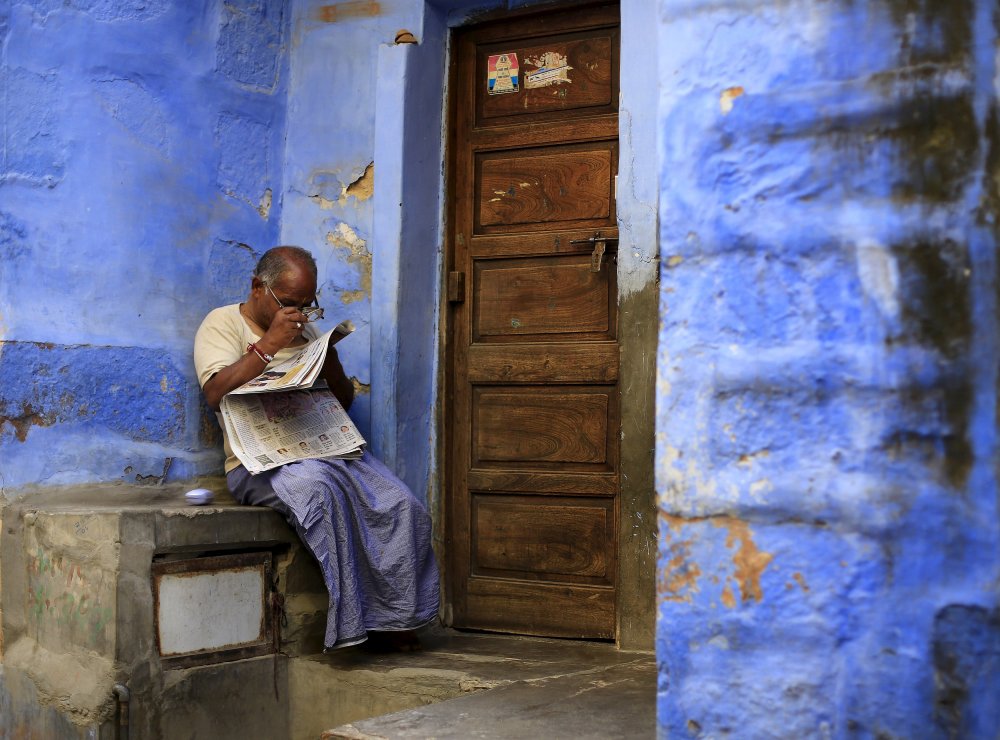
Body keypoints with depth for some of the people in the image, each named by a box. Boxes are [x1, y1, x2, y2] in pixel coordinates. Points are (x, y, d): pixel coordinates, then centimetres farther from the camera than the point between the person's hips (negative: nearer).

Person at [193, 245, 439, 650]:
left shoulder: (306, 330, 23)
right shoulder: (223, 323, 7)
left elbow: (344, 400, 21)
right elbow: (217, 393, -11)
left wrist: (329, 358, 1)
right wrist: (270, 343, -14)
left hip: (325, 449, 6)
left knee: (403, 506, -19)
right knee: (319, 486, -38)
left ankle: (393, 616, -11)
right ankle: (350, 622, -30)